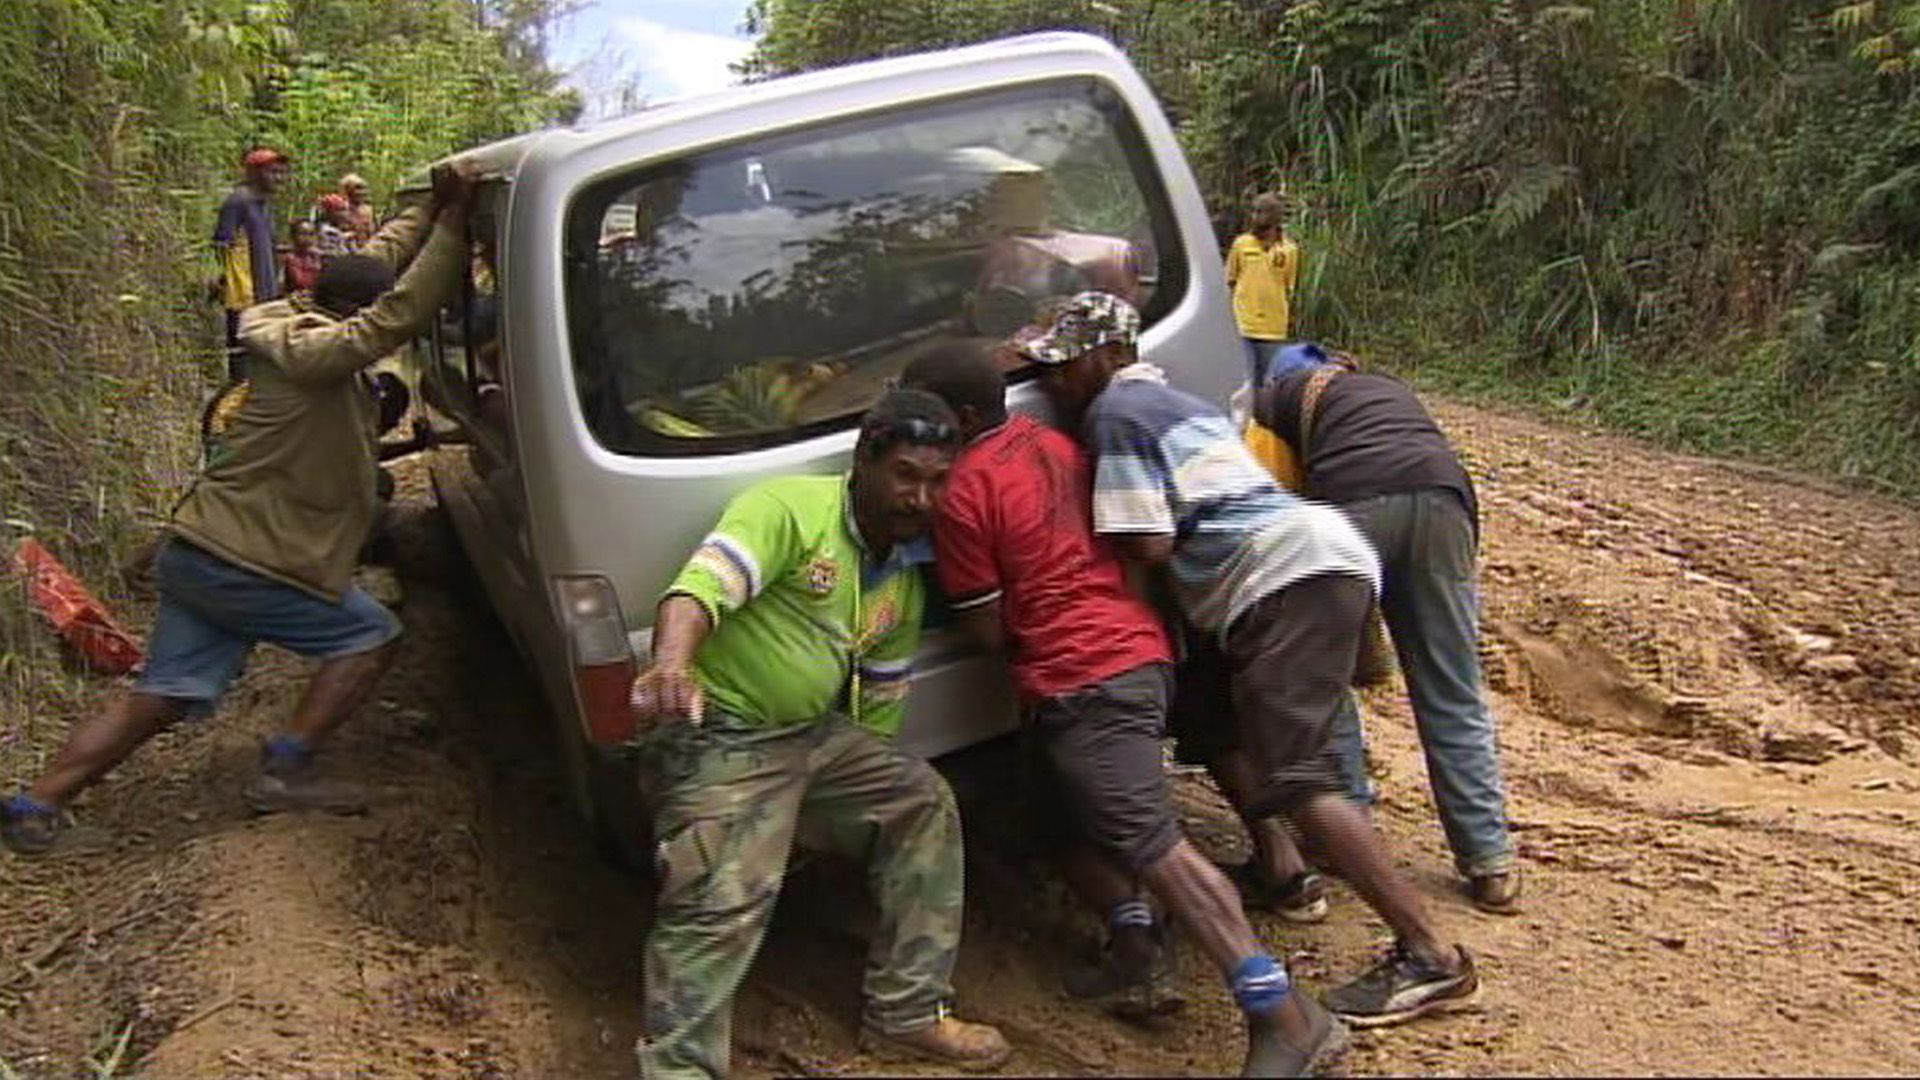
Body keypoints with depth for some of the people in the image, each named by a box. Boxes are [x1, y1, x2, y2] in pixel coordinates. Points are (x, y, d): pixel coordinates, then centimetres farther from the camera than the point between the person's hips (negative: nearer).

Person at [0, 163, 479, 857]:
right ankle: (283, 772, 0)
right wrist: (453, 219, -23)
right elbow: (404, 311, -29)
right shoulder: (316, 356, -18)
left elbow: (374, 265, 21)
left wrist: (431, 210, 17)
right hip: (248, 564, -9)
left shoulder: (293, 328, 10)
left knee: (160, 697, 11)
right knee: (370, 637, 5)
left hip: (193, 552, 9)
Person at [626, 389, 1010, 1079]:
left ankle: (907, 1014, 9)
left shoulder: (907, 579, 13)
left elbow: (880, 700, 22)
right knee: (722, 898, -22)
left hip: (814, 735, 8)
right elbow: (701, 587, -28)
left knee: (921, 801, 4)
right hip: (718, 735, -8)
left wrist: (871, 776, 19)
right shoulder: (788, 509, -13)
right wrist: (671, 666, -47)